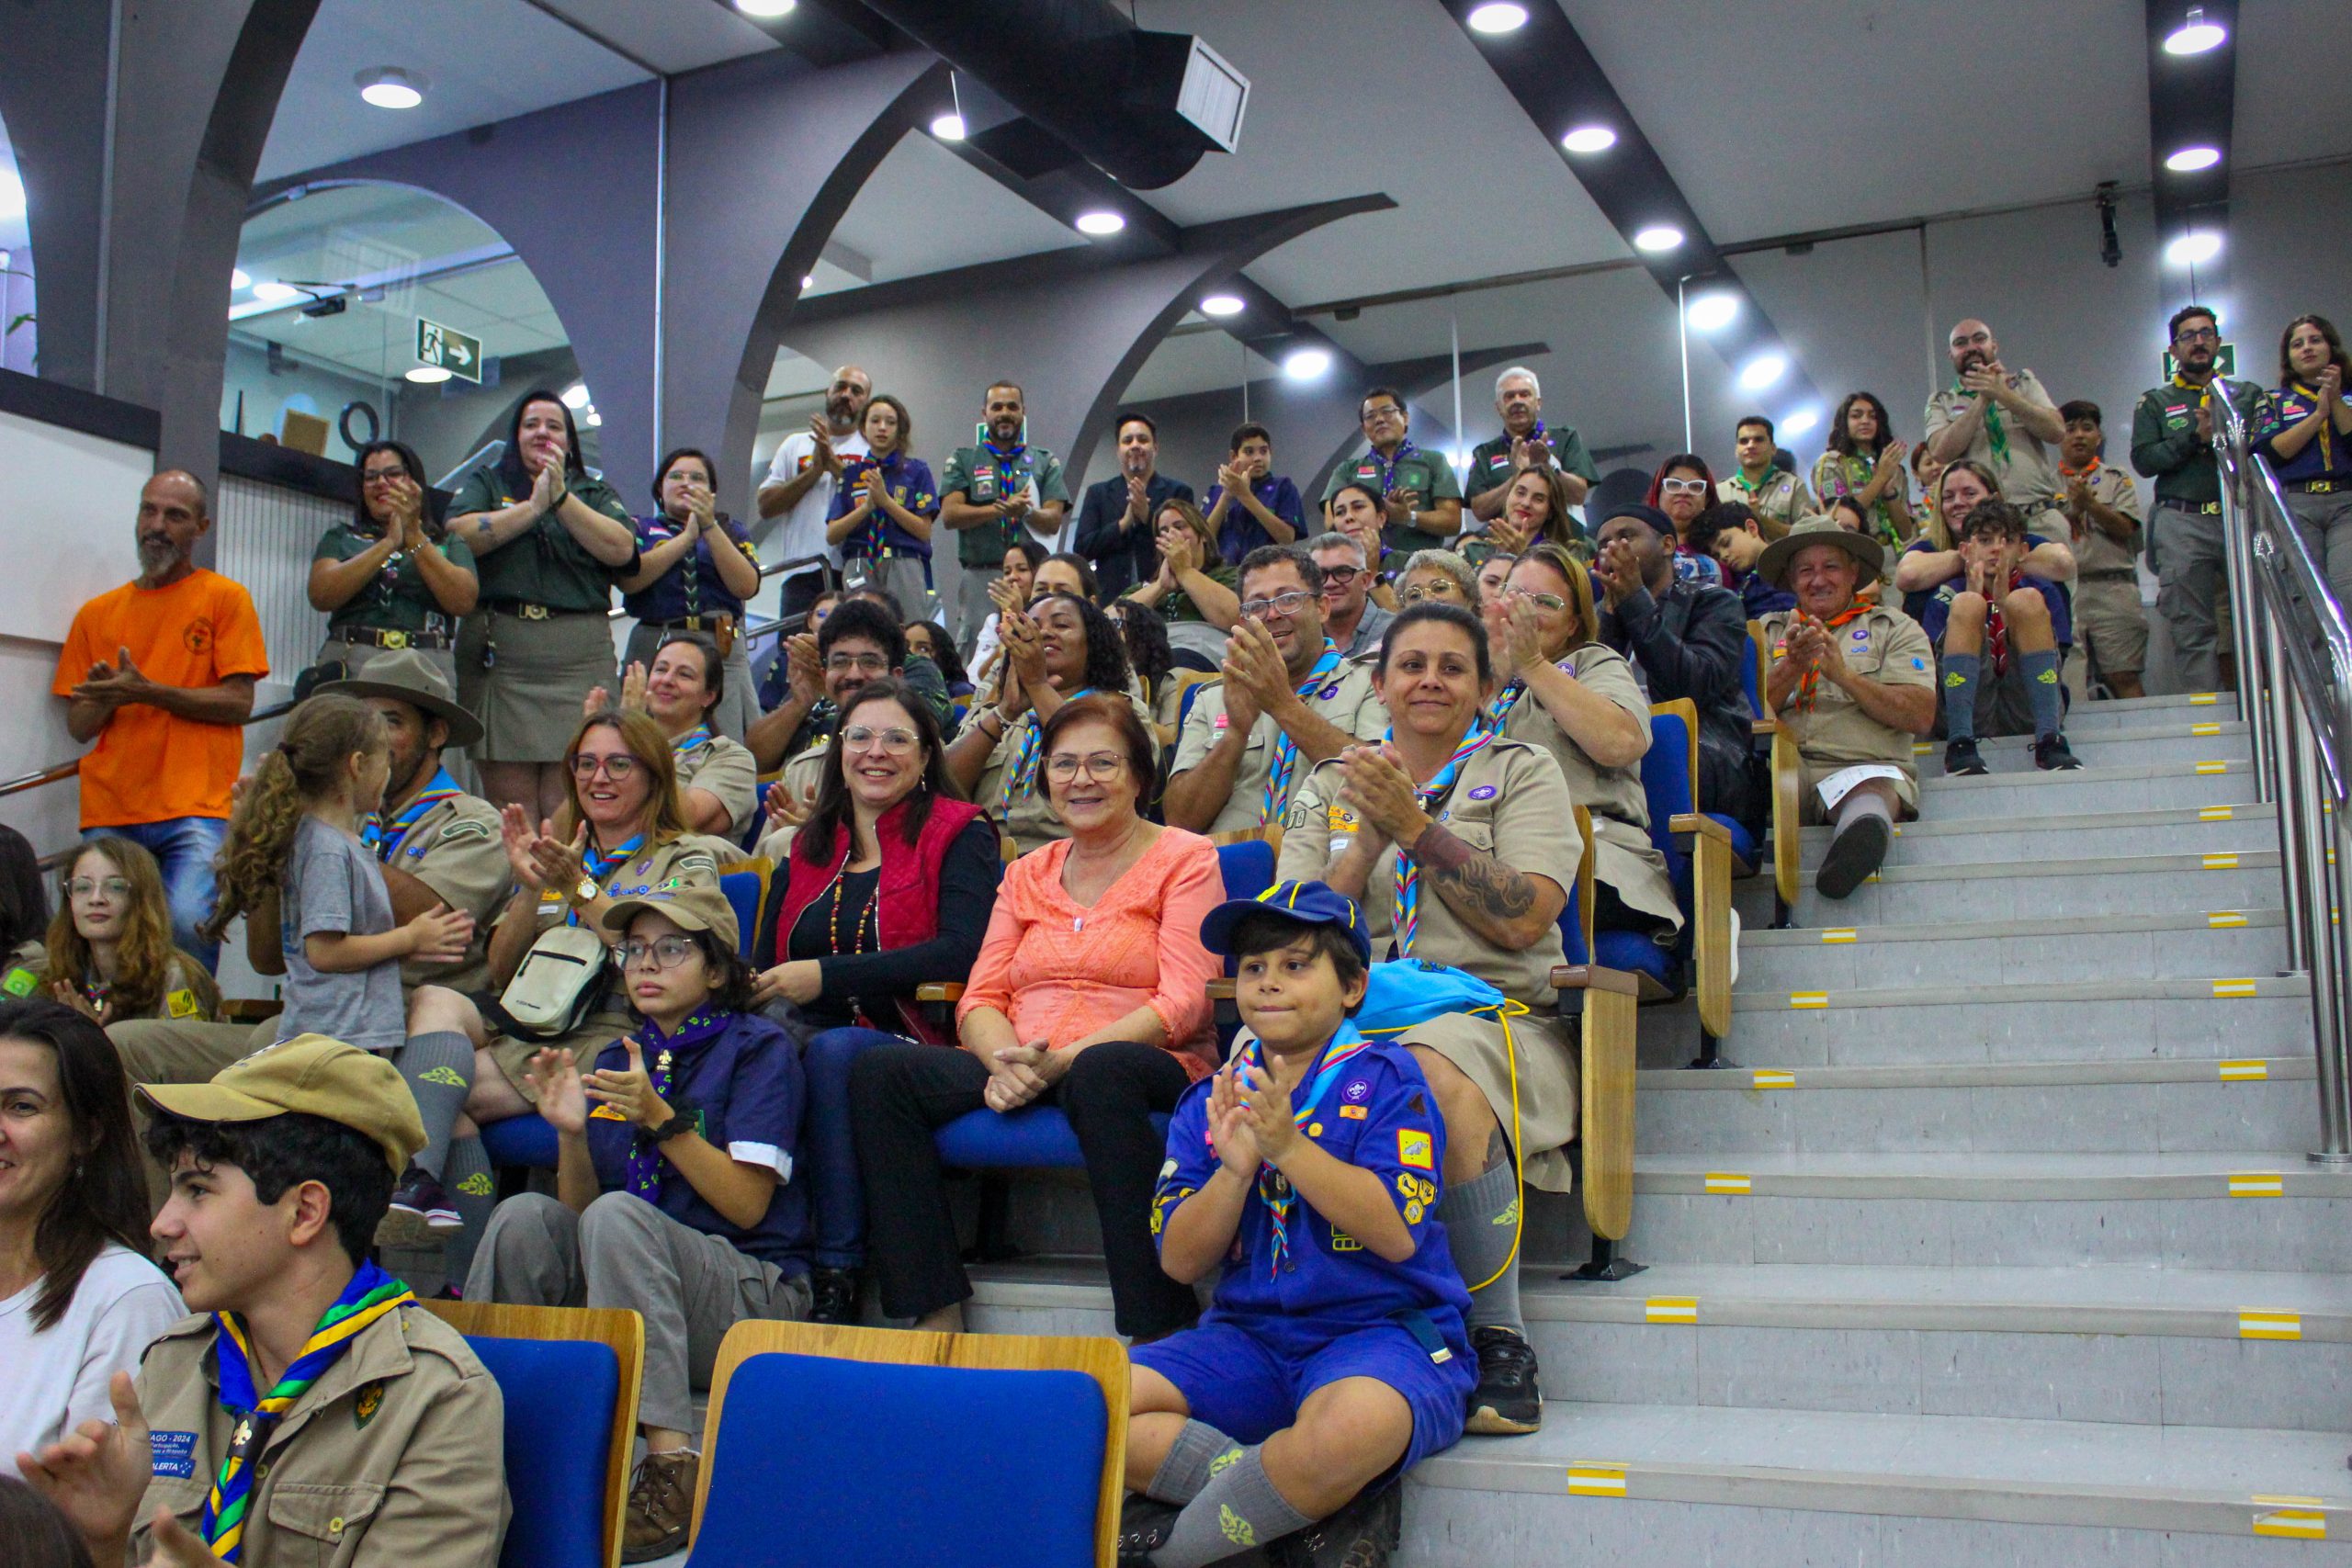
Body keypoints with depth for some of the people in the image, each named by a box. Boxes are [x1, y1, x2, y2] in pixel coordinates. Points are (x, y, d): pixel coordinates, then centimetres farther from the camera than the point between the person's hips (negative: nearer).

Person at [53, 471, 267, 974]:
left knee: (188, 922, -22)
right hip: (109, 812, 4)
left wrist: (148, 692, -12)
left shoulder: (225, 598, 6)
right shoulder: (97, 613, 17)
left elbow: (239, 703, -3)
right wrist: (106, 695, -7)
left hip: (195, 807, -4)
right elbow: (78, 726, 15)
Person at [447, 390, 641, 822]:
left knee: (568, 802, -7)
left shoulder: (595, 493, 19)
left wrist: (561, 498, -4)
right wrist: (533, 505, -4)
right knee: (511, 803, -6)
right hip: (499, 653, 0)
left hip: (579, 657, 0)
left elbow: (621, 550, -1)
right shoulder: (485, 483, 19)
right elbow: (459, 535, -2)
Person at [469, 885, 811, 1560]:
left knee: (617, 1214, -32)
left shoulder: (757, 1048, 0)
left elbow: (747, 1205, -9)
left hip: (751, 1294, -5)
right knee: (526, 1216, -20)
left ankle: (673, 1466, -38)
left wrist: (660, 1117, -18)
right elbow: (577, 1211, 12)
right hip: (619, 1300, 5)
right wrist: (571, 1131, -6)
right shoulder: (615, 1061, 16)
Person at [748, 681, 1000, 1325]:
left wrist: (827, 976, -14)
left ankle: (838, 1278, -28)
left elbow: (962, 951, -10)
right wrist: (758, 994, -9)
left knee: (833, 1049, -35)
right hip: (802, 1035, 4)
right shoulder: (805, 850, 22)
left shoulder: (959, 833, 7)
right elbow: (761, 968, 18)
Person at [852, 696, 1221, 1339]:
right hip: (1023, 1075, 5)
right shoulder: (1027, 874, 21)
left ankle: (1159, 1334, -35)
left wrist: (1063, 1061, -19)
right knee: (879, 1071, -19)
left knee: (1101, 1072, -40)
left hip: (1145, 1066, -5)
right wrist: (1005, 1062, -13)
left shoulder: (1185, 858, 5)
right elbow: (981, 998, 12)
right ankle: (935, 1316, -19)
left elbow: (1184, 1002, -7)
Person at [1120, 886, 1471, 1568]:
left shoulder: (1383, 1077, -1)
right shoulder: (1208, 1103, 12)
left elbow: (1397, 1233, -14)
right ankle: (1320, 1501, -17)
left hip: (1381, 1330, -4)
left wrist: (1288, 1145, -19)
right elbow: (1180, 1262, 5)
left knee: (1357, 1421, -40)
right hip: (1248, 1337, 5)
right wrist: (1233, 1168, -12)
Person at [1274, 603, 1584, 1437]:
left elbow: (1524, 920, -3)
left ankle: (1499, 1339, -25)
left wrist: (1414, 825, -6)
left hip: (1490, 1010, -2)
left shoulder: (1521, 772, 13)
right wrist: (1368, 842, -3)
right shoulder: (1329, 787, 21)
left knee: (1438, 1071, -39)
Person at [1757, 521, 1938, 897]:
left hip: (1865, 767, -2)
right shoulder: (1768, 631, 25)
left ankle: (1862, 835, -72)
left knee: (1871, 792, -39)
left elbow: (1921, 717, 3)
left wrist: (1844, 674, -6)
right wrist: (1792, 666, -7)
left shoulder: (1896, 629, 19)